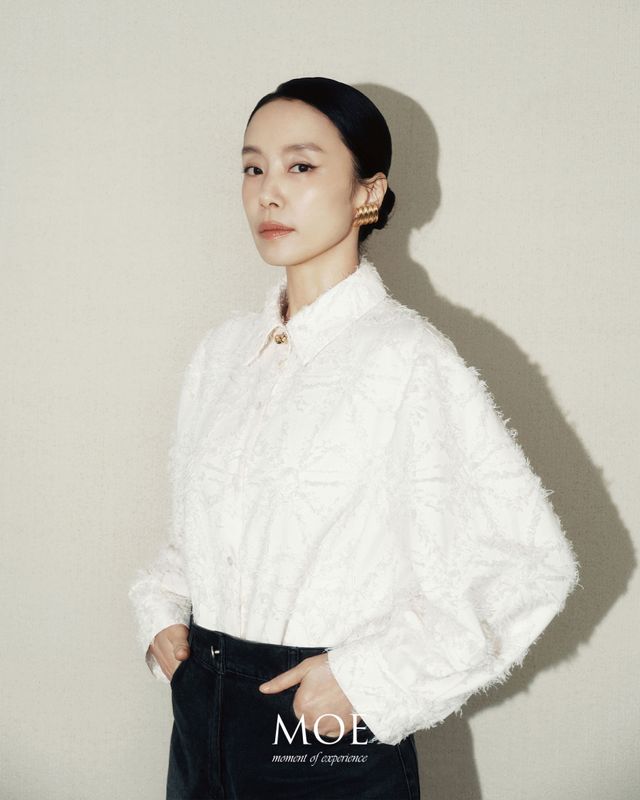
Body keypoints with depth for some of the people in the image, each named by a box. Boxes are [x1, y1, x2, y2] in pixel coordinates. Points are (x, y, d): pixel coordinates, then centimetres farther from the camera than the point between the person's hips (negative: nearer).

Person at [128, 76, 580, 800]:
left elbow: (531, 563, -15)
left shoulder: (410, 360, -15)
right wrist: (163, 611, 1)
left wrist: (366, 675, -16)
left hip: (331, 738, -5)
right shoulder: (222, 351, 5)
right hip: (199, 715, 5)